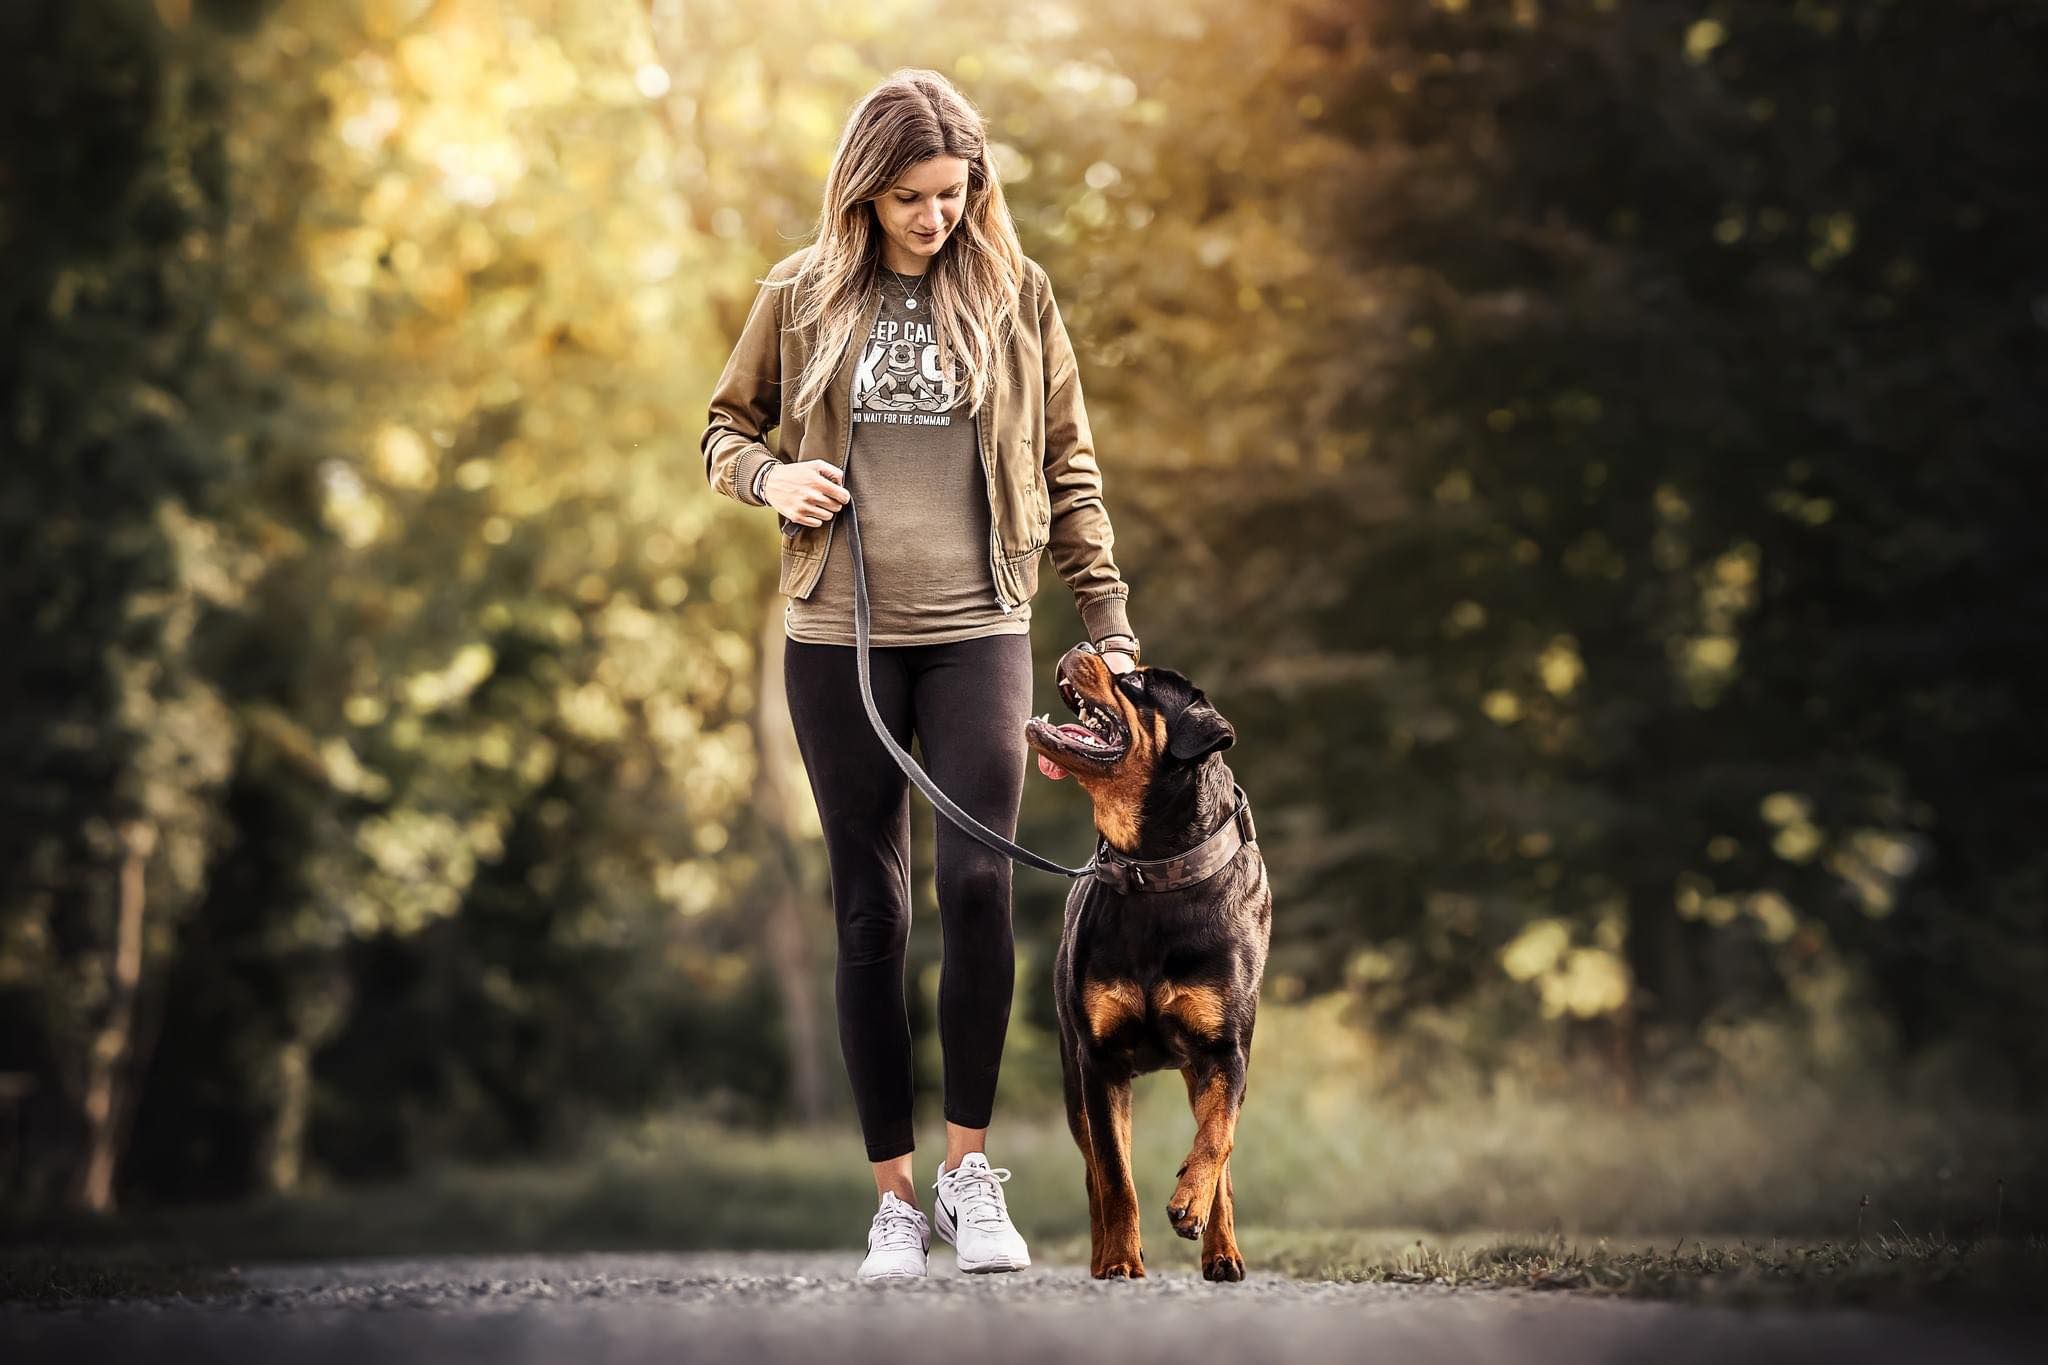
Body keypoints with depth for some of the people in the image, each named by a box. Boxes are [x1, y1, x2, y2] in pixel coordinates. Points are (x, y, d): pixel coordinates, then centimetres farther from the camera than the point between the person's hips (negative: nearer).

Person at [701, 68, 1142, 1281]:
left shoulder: (1015, 294, 5)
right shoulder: (803, 296, 5)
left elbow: (1069, 465, 9)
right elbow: (727, 429, 16)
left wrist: (1109, 616, 4)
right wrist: (772, 476, -6)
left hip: (977, 631, -1)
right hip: (838, 636, 1)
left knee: (980, 882, -15)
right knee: (871, 912, 3)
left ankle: (970, 1168, -1)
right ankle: (895, 1194, 9)